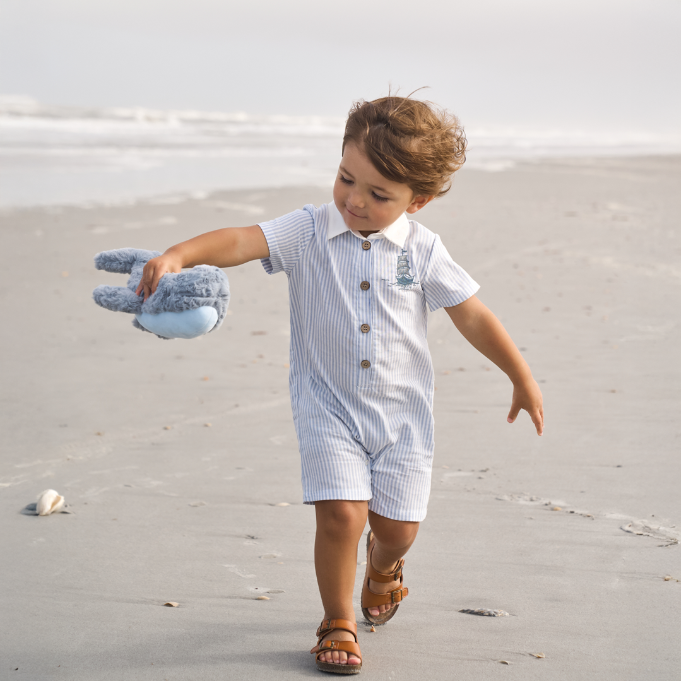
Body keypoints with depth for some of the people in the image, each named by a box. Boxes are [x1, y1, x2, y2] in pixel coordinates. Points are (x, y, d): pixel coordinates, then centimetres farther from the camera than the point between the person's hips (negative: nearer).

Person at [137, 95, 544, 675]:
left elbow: (473, 316, 0)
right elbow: (244, 241, -25)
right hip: (328, 405, -1)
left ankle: (383, 565, 46)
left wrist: (523, 379, 3)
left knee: (397, 525, 6)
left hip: (403, 408, 2)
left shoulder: (423, 250, -6)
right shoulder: (307, 231, -10)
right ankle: (338, 624, 12)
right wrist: (180, 254, -43)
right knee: (341, 514, -13)